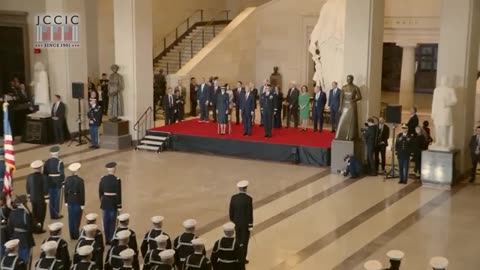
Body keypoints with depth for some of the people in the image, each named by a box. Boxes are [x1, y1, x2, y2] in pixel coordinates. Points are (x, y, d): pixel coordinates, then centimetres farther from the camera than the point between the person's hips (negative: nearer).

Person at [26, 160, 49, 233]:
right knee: (41, 214, 8)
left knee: (34, 213, 18)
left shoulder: (29, 177, -5)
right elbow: (46, 189, -16)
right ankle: (39, 229, 12)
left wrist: (29, 197, 15)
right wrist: (46, 198, -7)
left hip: (33, 198, 4)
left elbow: (28, 188, 4)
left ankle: (35, 228, 21)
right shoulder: (44, 177, -18)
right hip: (41, 199, -4)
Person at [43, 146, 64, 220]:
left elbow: (44, 173, 5)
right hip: (58, 183, -4)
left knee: (51, 199, 12)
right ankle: (56, 214, 13)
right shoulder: (59, 162, -16)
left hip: (49, 183, 4)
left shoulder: (47, 162, -1)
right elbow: (62, 174, -15)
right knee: (57, 199, 6)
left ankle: (52, 214, 19)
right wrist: (63, 183, -2)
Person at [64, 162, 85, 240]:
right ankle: (76, 235, 11)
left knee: (71, 218, 12)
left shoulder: (68, 179, -3)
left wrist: (66, 202, 12)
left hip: (70, 201, 4)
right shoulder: (80, 180, -16)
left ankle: (72, 235, 18)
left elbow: (65, 191, 2)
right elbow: (82, 192, -13)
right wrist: (82, 204, -6)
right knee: (77, 219, 6)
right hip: (77, 201, -4)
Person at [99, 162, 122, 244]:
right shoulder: (117, 180, -15)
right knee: (112, 222, 4)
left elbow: (100, 191, 5)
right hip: (113, 202, -4)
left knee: (106, 221, 12)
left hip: (105, 202, 4)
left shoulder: (103, 179, -2)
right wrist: (119, 206, -6)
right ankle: (111, 240, 9)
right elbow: (118, 193, -13)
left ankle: (107, 240, 20)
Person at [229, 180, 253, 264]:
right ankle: (243, 259, 15)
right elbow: (250, 213, -18)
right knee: (244, 241, 8)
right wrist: (251, 225, -10)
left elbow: (231, 211, 1)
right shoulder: (248, 198, -20)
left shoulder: (233, 197, -6)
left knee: (238, 240, 19)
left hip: (237, 222, 4)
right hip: (246, 223, -4)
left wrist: (232, 221, 14)